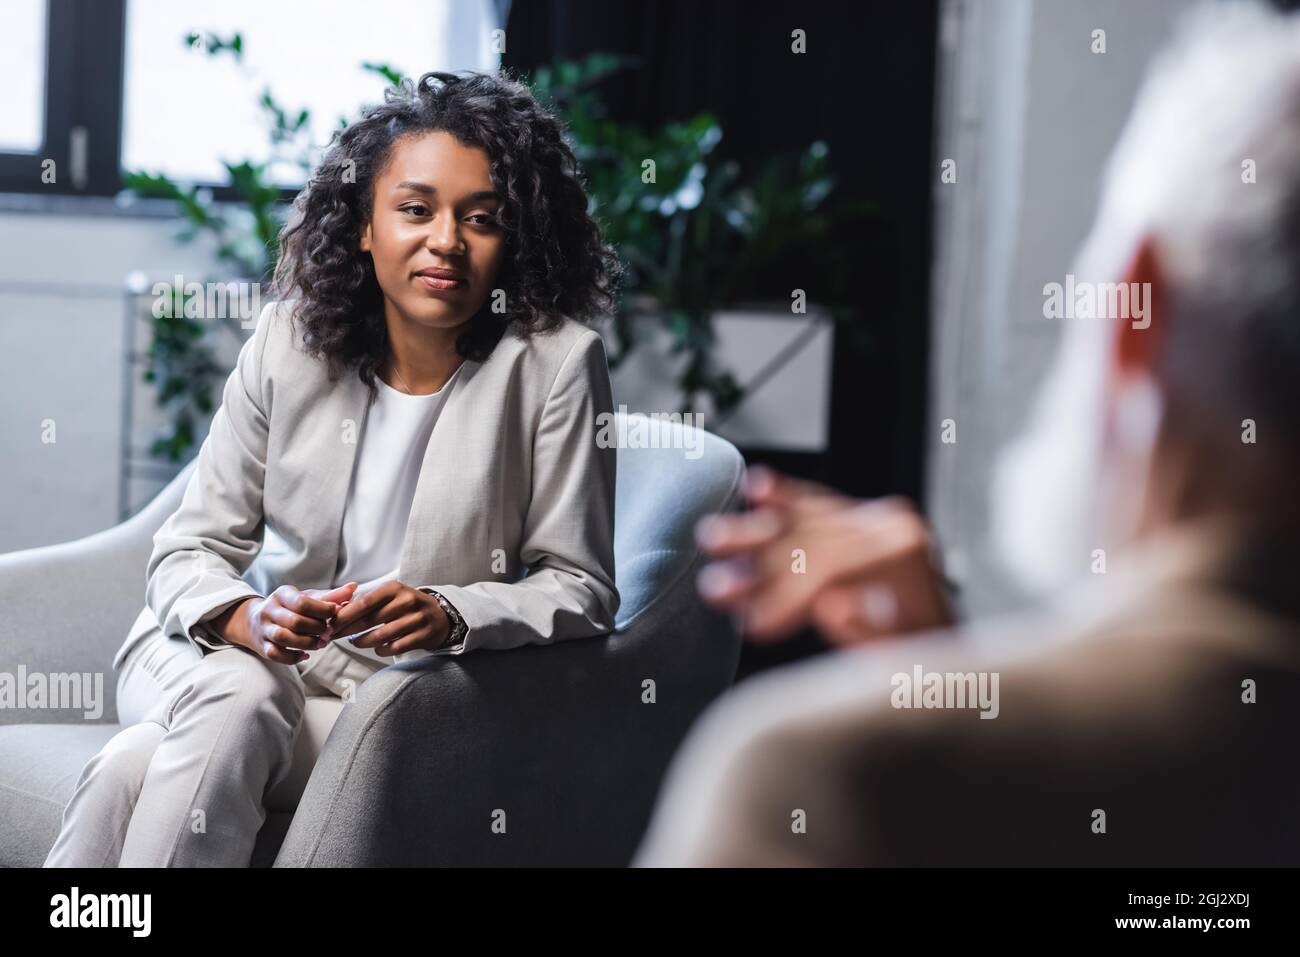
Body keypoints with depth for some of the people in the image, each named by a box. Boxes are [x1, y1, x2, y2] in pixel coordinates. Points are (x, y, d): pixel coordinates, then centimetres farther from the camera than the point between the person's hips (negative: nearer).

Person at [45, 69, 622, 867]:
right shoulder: (292, 339, -2)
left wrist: (452, 617, -28)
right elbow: (190, 551, -1)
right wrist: (246, 620, -24)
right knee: (237, 701, -34)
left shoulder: (555, 362, -11)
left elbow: (581, 589, -9)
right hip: (231, 652, 3)